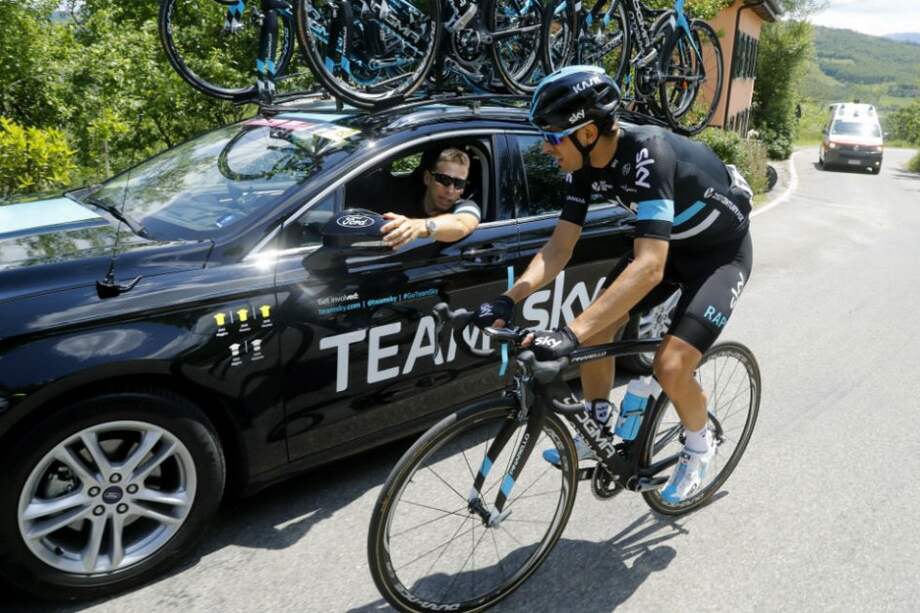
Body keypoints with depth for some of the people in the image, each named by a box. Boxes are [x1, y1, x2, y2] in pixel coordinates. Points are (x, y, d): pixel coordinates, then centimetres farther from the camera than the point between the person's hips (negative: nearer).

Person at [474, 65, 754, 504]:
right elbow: (558, 249, -11)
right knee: (597, 328, -5)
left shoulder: (648, 155, -37)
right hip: (668, 244, 7)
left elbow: (649, 268, -45)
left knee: (670, 367, -18)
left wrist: (570, 334, -51)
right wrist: (508, 299, -26)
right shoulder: (586, 163, -13)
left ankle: (699, 446, 14)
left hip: (722, 252, -7)